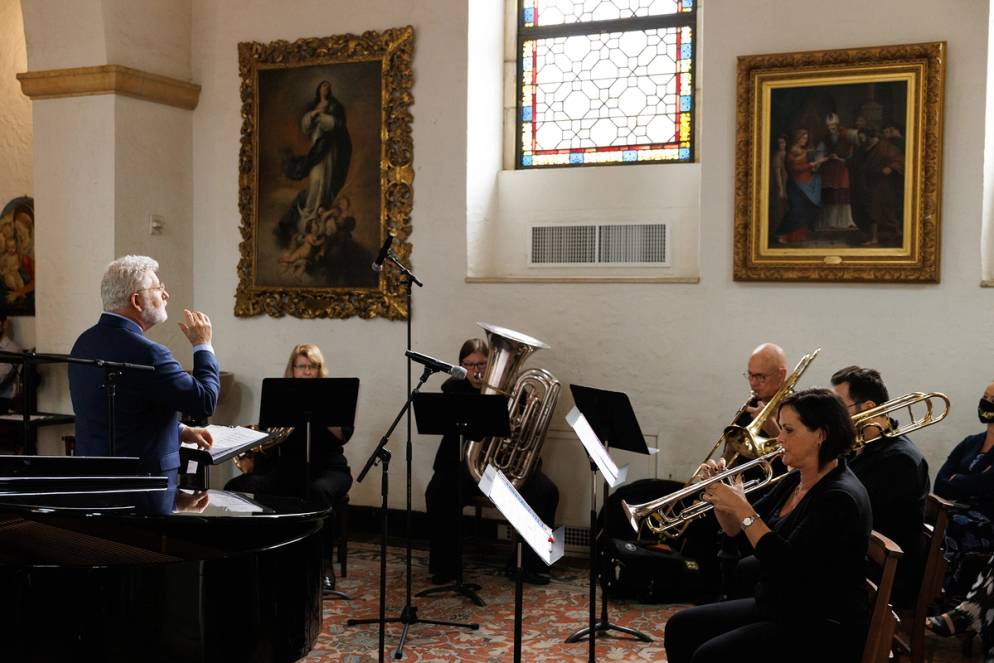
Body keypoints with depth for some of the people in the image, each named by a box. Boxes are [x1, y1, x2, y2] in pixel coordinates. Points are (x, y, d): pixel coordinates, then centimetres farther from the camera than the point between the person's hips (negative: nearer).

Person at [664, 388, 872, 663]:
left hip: (823, 630, -9)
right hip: (775, 608, 9)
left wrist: (743, 510, -26)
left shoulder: (840, 498, -21)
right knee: (681, 628, 3)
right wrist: (720, 500, -5)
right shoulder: (796, 480, 7)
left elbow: (786, 566, -29)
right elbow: (744, 537, 12)